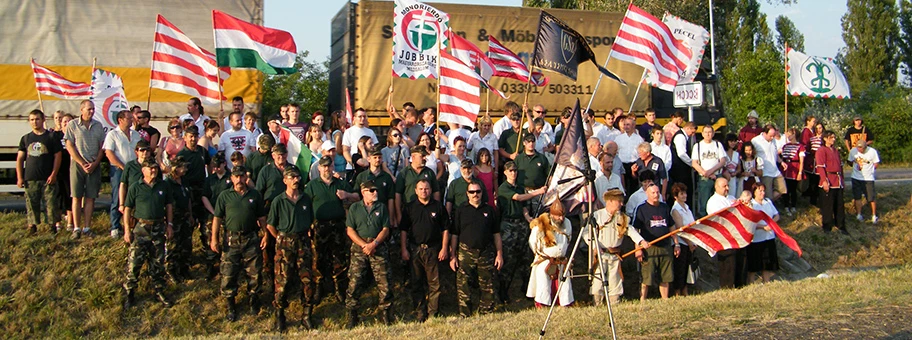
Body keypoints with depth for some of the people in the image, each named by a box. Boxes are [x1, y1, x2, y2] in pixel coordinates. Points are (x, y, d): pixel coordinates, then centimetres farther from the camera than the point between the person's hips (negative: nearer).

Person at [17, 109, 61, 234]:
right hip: (30, 179, 3)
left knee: (51, 202, -4)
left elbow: (57, 156, 1)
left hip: (48, 178, -3)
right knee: (31, 203, 3)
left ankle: (53, 224, 2)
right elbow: (20, 159, 13)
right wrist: (19, 177, 4)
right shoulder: (25, 139, 12)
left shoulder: (51, 137, 4)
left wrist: (54, 174, -8)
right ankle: (32, 225, 9)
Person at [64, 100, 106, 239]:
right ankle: (76, 228, 1)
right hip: (78, 164, -2)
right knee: (77, 197, -2)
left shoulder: (98, 126, 9)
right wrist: (83, 164, -9)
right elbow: (69, 146, -4)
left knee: (90, 197, 2)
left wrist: (95, 164, -5)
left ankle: (86, 228, 6)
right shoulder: (72, 125, 0)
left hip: (94, 165, 3)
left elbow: (102, 147, 9)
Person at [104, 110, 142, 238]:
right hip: (119, 170, -5)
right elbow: (109, 153, -9)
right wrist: (123, 167, -14)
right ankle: (115, 228, 1)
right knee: (118, 199, -4)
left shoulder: (135, 134, 14)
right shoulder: (113, 134, -2)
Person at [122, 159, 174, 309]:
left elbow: (168, 206, 12)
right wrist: (127, 230, -6)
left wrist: (169, 225, 6)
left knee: (158, 262, 12)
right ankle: (129, 294, 5)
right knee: (134, 262, -4)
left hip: (159, 228, 3)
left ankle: (159, 291, 24)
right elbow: (127, 209, -1)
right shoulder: (135, 188, -3)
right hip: (140, 228, -3)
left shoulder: (164, 186, 5)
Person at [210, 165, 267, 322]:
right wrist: (214, 238, -5)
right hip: (231, 240, -1)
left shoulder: (255, 195, 7)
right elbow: (217, 218, 2)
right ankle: (230, 306, 12)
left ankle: (253, 302, 25)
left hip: (251, 239, 1)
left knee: (254, 272, 6)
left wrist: (266, 234, 4)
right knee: (228, 274, -1)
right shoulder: (224, 196, 3)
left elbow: (262, 217, 11)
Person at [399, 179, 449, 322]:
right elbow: (403, 230, 8)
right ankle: (420, 314, 11)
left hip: (433, 249, -1)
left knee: (434, 283, -1)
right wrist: (404, 249, 0)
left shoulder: (438, 207, 6)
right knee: (416, 283, 4)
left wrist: (444, 248, 0)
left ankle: (433, 313, 7)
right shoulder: (410, 208, 8)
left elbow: (445, 229, 7)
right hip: (415, 249, 1)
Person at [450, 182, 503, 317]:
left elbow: (496, 234, 13)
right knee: (463, 286, -3)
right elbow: (454, 235, 7)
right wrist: (452, 256, 1)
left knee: (487, 286, 2)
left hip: (486, 253, 1)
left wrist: (499, 254, 7)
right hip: (465, 253, -1)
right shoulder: (461, 211, 7)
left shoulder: (490, 210, 11)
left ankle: (486, 314, 12)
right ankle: (464, 315, 6)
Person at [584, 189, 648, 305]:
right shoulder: (597, 215, -4)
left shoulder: (622, 218, 9)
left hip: (615, 255, 4)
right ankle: (597, 306, 3)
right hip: (600, 254, -4)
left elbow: (631, 230, -1)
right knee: (598, 281, -5)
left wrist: (641, 241, -18)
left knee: (615, 282, 8)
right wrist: (595, 246, -17)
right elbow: (586, 232, -6)